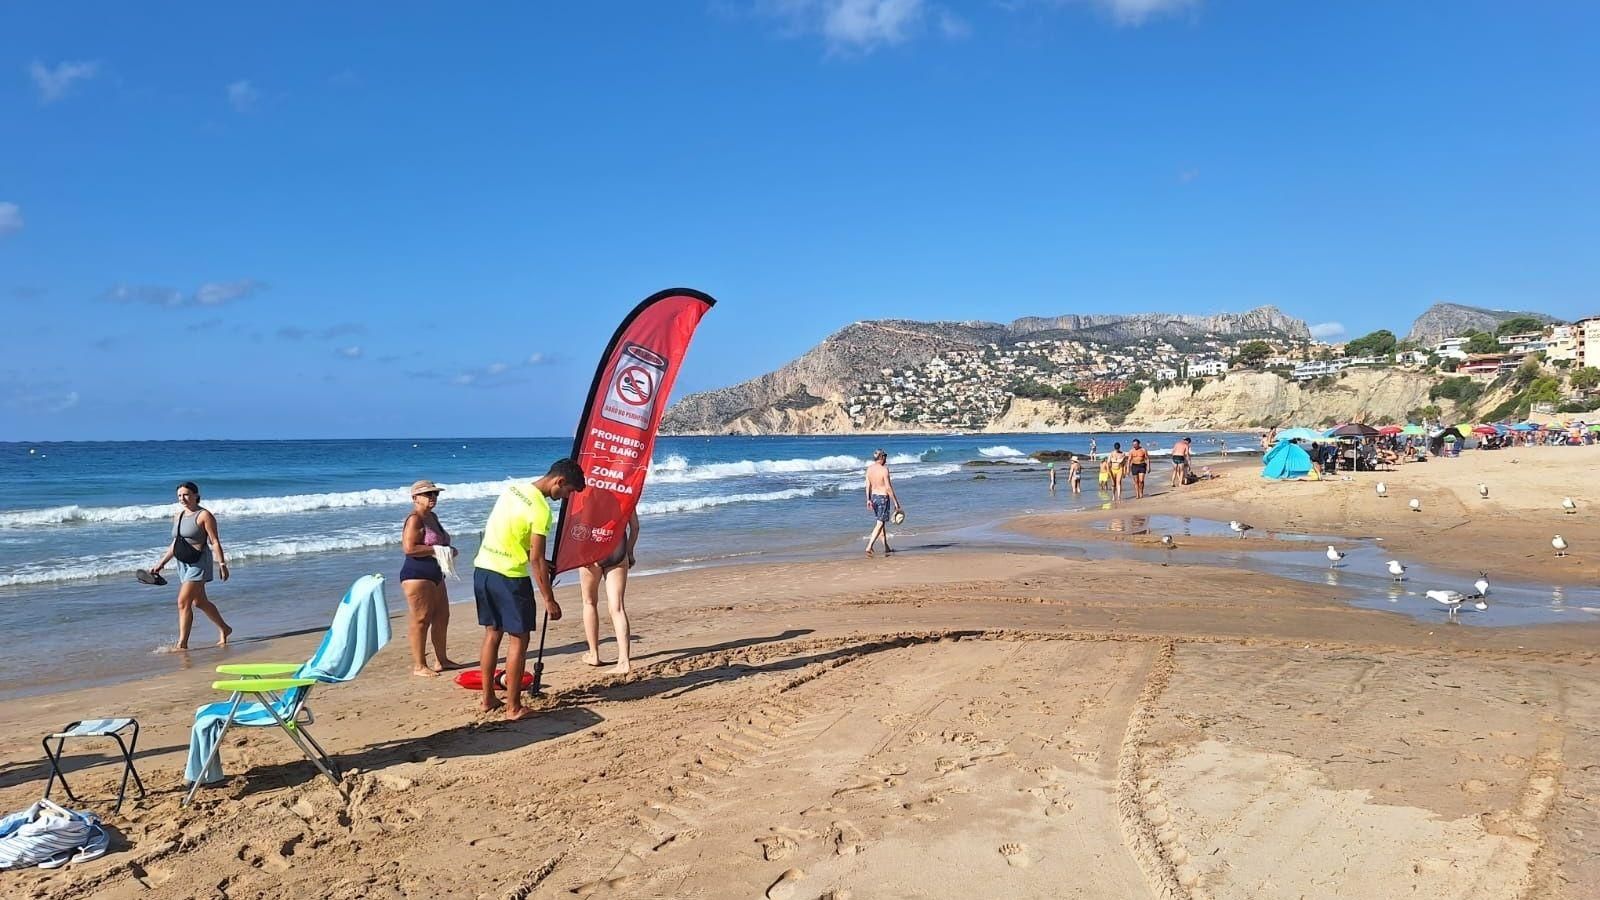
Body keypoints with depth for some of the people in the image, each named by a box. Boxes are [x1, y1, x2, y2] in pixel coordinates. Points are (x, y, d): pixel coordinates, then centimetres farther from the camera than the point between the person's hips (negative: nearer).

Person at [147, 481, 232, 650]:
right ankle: (224, 629, 33)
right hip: (183, 563, 8)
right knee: (200, 602, 17)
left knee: (183, 603, -14)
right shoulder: (179, 516, 13)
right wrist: (160, 564, 17)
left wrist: (222, 564, -16)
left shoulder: (204, 515, -10)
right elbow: (175, 544, 19)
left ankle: (182, 644, -9)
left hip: (199, 562, -8)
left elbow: (215, 542, -12)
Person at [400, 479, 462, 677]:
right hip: (417, 576, -10)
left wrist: (448, 550, 9)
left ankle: (441, 660, 24)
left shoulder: (432, 517, 15)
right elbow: (409, 548, -24)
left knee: (442, 617, 13)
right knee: (421, 620, -6)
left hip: (435, 575, 10)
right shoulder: (414, 520, -14)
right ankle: (419, 666, 0)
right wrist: (436, 550, -20)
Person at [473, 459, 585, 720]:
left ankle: (488, 699, 24)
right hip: (509, 576, -8)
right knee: (519, 640, 2)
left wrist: (542, 564, 18)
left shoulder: (513, 488, 7)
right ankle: (513, 707, 6)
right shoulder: (540, 510, -18)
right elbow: (536, 560, -18)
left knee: (492, 634, 17)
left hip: (483, 568, 8)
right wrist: (549, 600, -12)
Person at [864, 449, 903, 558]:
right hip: (883, 497, -7)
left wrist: (868, 500, 16)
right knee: (880, 524, -3)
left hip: (874, 496, 7)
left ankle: (886, 547, 26)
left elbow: (868, 486, 7)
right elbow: (888, 488, -18)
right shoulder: (884, 469, -17)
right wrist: (896, 502, -12)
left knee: (881, 522, 18)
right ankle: (869, 547, -13)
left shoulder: (869, 469, 2)